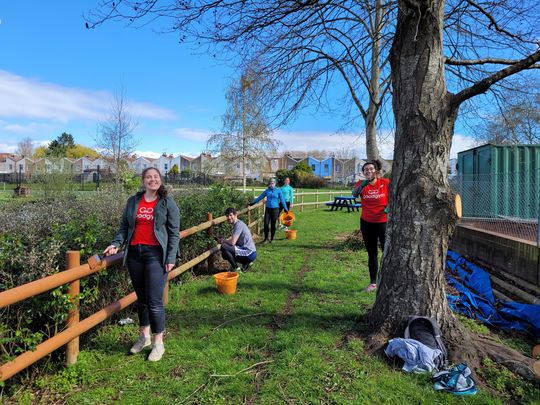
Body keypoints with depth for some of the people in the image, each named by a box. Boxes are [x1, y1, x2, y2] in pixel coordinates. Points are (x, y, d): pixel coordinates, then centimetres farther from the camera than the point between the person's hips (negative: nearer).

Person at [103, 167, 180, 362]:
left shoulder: (168, 203, -1)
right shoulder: (133, 201, 10)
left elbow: (174, 232, -3)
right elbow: (124, 226, 16)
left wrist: (171, 258, -9)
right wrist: (116, 244, 0)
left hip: (155, 254, -4)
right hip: (135, 253, 4)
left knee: (154, 301, -6)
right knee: (141, 298, 14)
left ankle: (158, 342, 7)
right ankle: (144, 336, 30)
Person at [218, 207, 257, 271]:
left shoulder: (239, 224, -16)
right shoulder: (236, 224, 13)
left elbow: (232, 242, -22)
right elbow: (233, 239, 22)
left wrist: (222, 241, -2)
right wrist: (224, 240, 4)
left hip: (249, 254, -10)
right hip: (249, 252, 10)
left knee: (223, 247, -20)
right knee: (224, 254, 20)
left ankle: (235, 267, -5)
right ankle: (246, 262, 15)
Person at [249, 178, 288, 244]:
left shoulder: (278, 191, 0)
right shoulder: (267, 191, 6)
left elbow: (282, 200, 5)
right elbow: (260, 197, 15)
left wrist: (286, 209, 6)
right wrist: (252, 203, 15)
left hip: (275, 209, -2)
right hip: (268, 209, 2)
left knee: (273, 225, 3)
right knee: (266, 224, -7)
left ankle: (271, 239, 17)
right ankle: (266, 239, 5)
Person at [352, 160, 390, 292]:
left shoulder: (386, 182, -7)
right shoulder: (361, 184, -3)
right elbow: (354, 193, -24)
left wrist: (389, 207, -17)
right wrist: (364, 183, -40)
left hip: (383, 222, -3)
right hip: (366, 223, 3)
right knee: (371, 253, 12)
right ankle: (373, 283, 23)